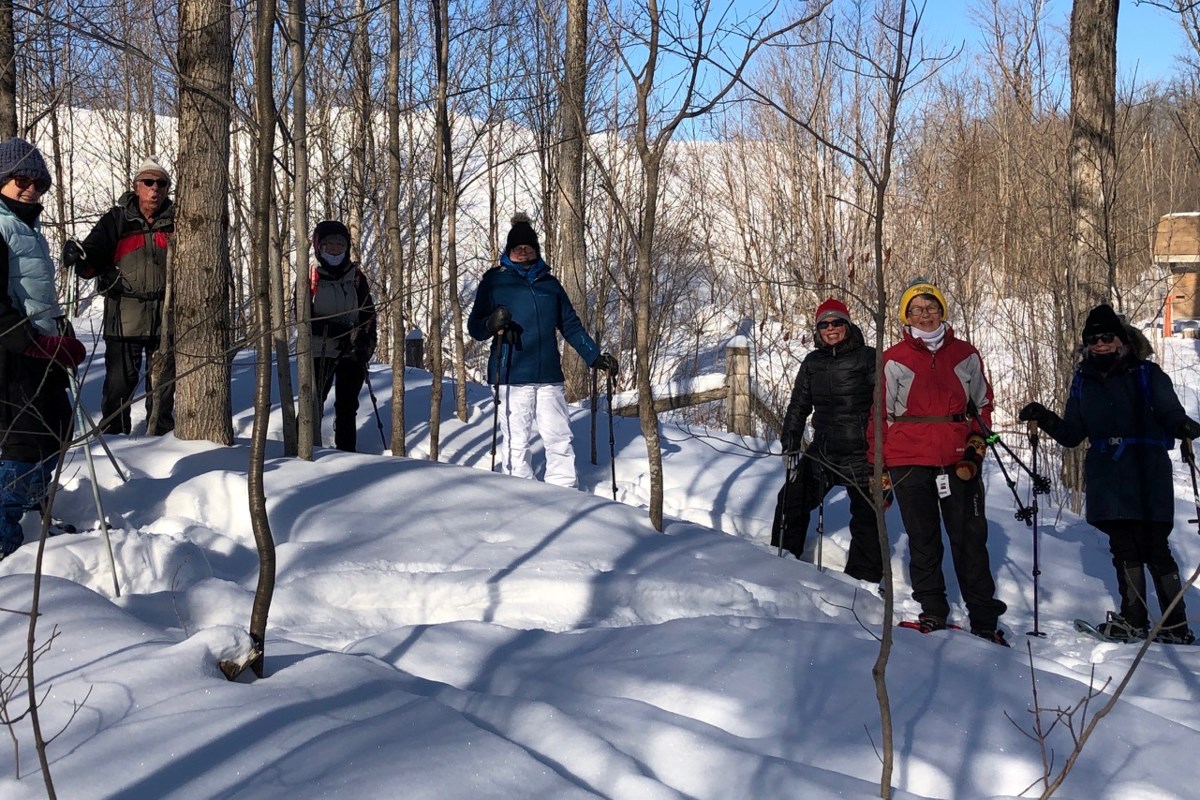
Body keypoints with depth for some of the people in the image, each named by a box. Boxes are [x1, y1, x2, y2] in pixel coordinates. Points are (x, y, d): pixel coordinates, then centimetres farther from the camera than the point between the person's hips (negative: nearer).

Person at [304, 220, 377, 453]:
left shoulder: (356, 276, 9)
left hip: (352, 353, 3)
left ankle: (346, 454, 14)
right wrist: (334, 330, -20)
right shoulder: (310, 277, -1)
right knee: (312, 406, -7)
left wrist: (366, 342, -9)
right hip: (319, 352, -3)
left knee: (347, 408, 8)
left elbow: (368, 312, 9)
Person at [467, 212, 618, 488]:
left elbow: (571, 326, 19)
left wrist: (595, 357, 10)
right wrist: (492, 323, -20)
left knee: (560, 439, 1)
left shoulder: (549, 284, 15)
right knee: (517, 443, -1)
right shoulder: (495, 281, 5)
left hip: (549, 375, 3)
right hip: (511, 376, -3)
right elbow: (475, 327, 3)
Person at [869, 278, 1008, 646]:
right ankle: (932, 614, 15)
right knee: (923, 540, 5)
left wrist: (975, 447, 1)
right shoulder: (894, 360, 5)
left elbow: (983, 404, 14)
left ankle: (984, 619, 4)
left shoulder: (965, 355, 9)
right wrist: (878, 467, 3)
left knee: (971, 539, 0)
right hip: (910, 460, 0)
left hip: (959, 461, 1)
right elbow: (881, 414, 7)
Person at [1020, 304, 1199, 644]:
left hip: (1148, 476, -4)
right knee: (1124, 548, 5)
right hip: (1108, 481, 4)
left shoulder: (1147, 374, 0)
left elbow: (1171, 412, -8)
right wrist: (1045, 419, -2)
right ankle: (1134, 619, 13)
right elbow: (1073, 435, 15)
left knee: (1154, 547, -5)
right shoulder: (1083, 381, 12)